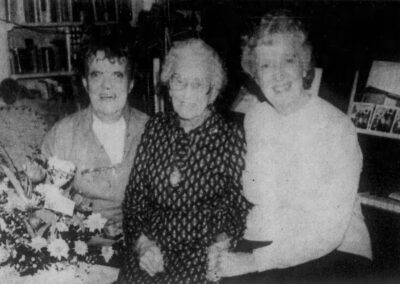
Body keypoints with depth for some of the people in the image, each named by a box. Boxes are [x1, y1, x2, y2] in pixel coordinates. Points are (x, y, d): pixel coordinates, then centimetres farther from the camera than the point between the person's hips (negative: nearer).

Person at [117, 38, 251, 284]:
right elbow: (134, 194, 10)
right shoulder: (156, 127, 7)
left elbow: (239, 208, 3)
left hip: (202, 255, -2)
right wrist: (141, 241, -2)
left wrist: (222, 242, -13)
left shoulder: (231, 137, -2)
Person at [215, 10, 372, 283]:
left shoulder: (337, 128, -15)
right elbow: (253, 195, 5)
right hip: (265, 238, 5)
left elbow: (328, 230, -17)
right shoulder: (256, 118, 3)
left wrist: (255, 261, -20)